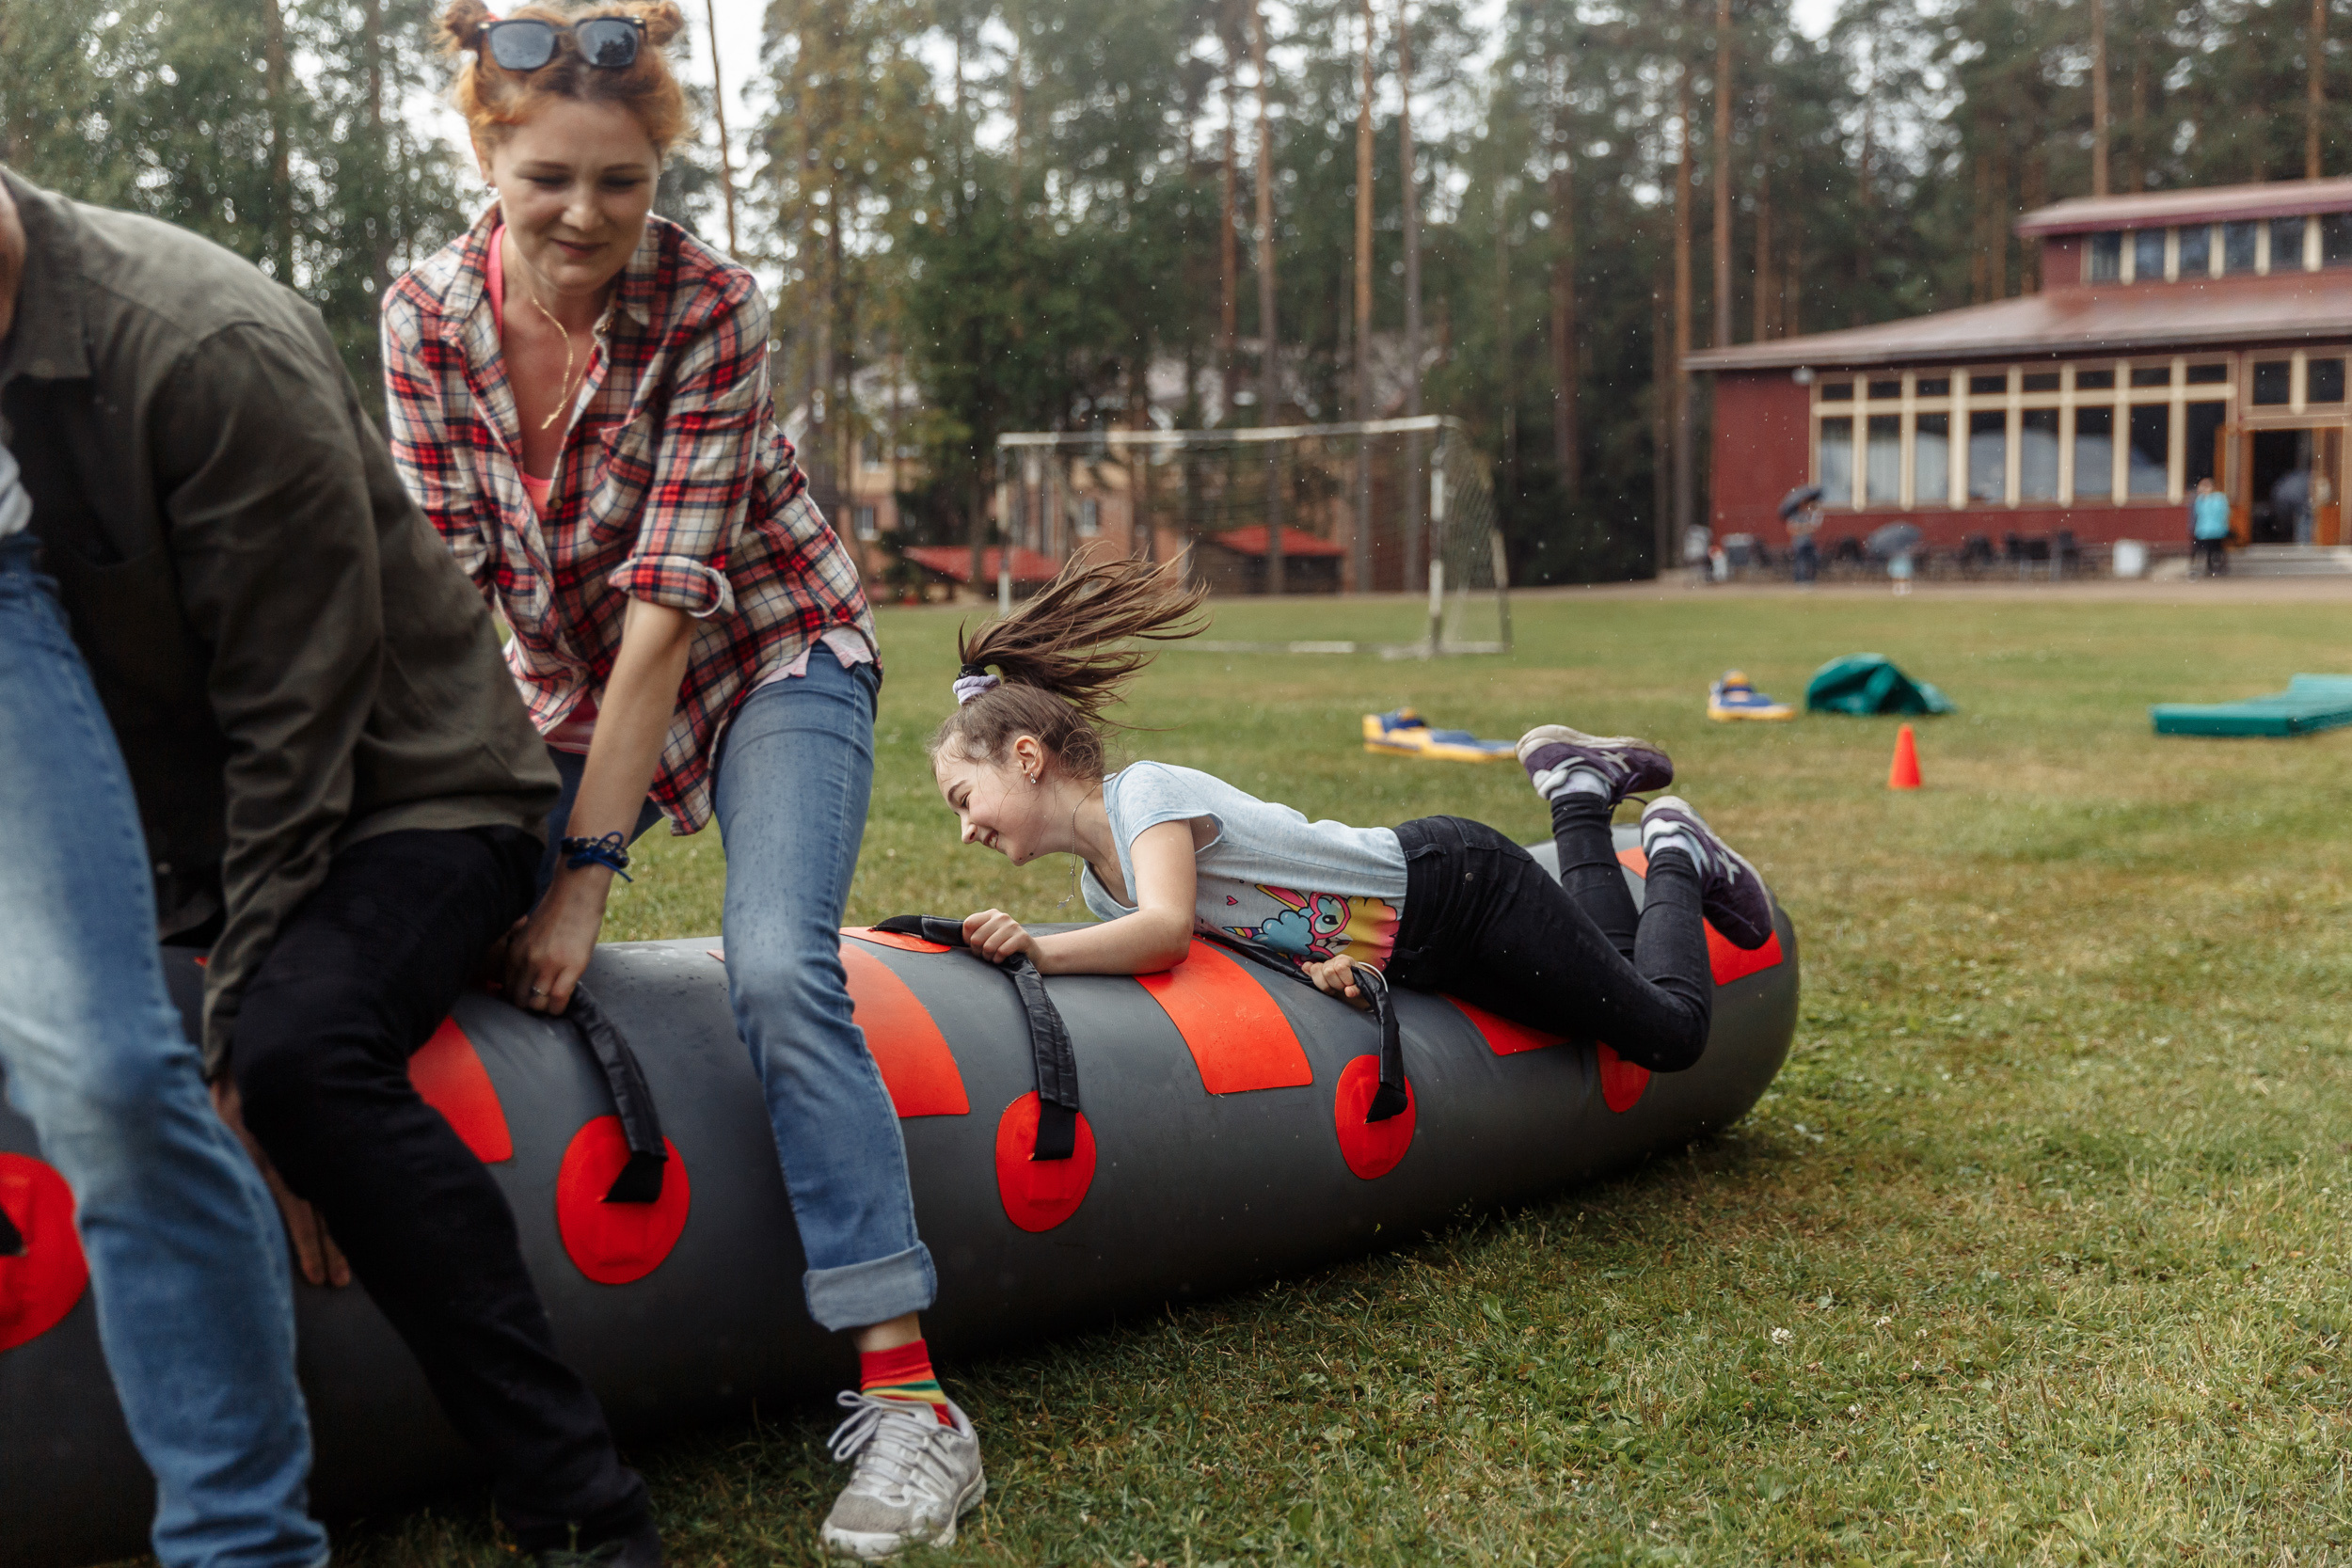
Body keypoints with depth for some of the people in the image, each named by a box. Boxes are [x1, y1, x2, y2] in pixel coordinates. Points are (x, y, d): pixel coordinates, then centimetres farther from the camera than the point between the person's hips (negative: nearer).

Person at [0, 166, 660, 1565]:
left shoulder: (205, 345, -24)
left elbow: (296, 725, -23)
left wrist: (238, 1043, -24)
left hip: (410, 794, -8)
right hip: (187, 819, 8)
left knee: (301, 1043, -33)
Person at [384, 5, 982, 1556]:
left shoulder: (710, 307, -23)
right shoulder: (428, 314, -12)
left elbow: (668, 600, -26)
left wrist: (588, 866, -28)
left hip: (774, 660, -5)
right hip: (572, 681, 5)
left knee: (779, 968, -25)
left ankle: (907, 1394, -23)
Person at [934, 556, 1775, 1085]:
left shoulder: (1145, 791, -25)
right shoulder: (1097, 883, 1)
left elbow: (1166, 928, -41)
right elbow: (1259, 909, 4)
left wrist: (1037, 949, -52)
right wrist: (1319, 956, -17)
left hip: (1454, 884, -8)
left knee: (1669, 1030, 2)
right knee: (1609, 976, 26)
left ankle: (1674, 859, 23)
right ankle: (1578, 795, 35)